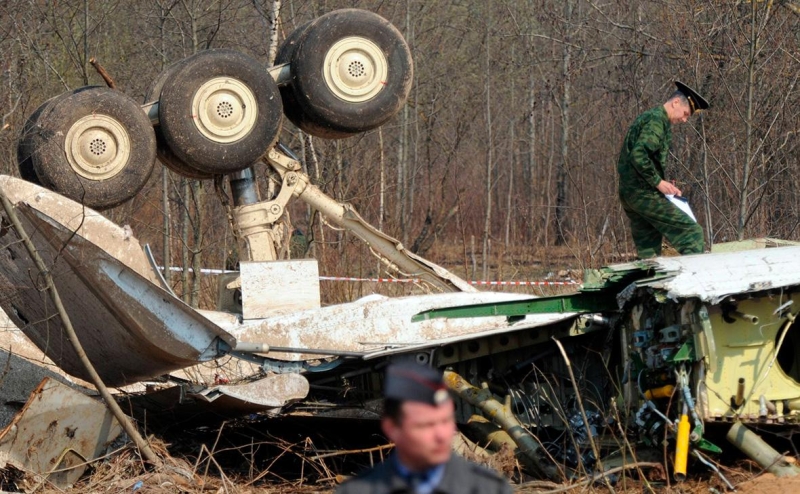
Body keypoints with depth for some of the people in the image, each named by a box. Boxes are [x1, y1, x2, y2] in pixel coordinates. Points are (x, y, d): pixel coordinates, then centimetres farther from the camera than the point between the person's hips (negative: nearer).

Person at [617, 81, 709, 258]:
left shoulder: (648, 118, 22)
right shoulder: (656, 120, -10)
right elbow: (638, 155, -23)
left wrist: (664, 185, 14)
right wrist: (658, 182, -16)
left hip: (629, 194, 10)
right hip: (643, 193, -10)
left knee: (648, 253, 10)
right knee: (691, 232, -12)